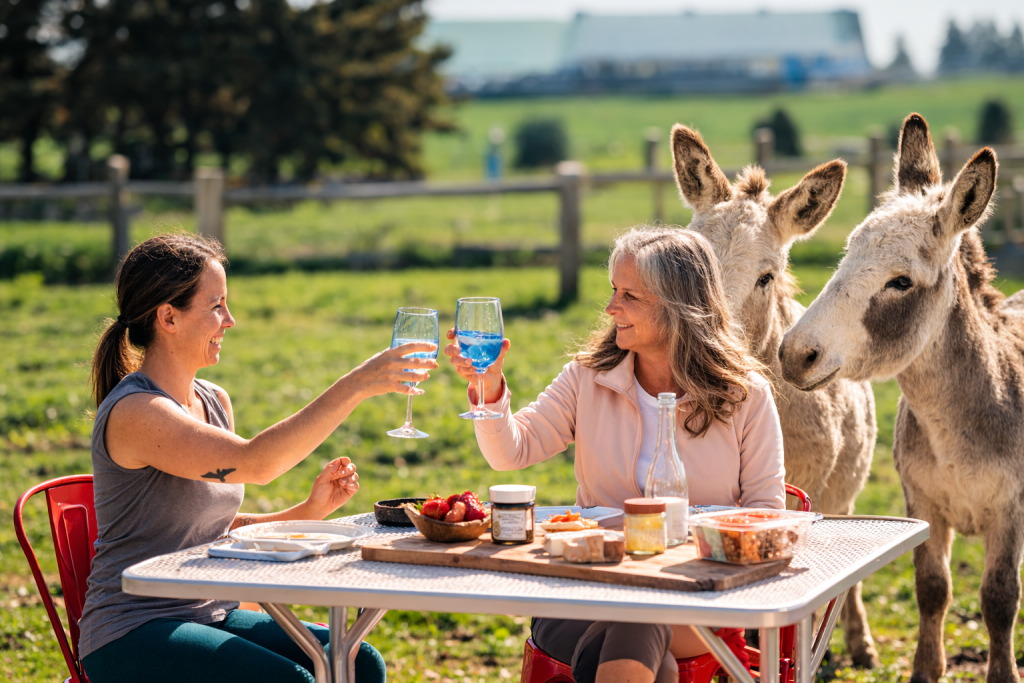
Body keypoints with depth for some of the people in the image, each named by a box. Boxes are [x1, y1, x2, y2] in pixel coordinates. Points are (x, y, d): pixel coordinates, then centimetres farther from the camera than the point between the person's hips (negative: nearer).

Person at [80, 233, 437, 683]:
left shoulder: (214, 402, 10)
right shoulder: (132, 413, -17)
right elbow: (253, 463, -30)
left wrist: (310, 511, 0)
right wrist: (356, 386, -30)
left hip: (211, 615, 8)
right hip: (133, 637, -8)